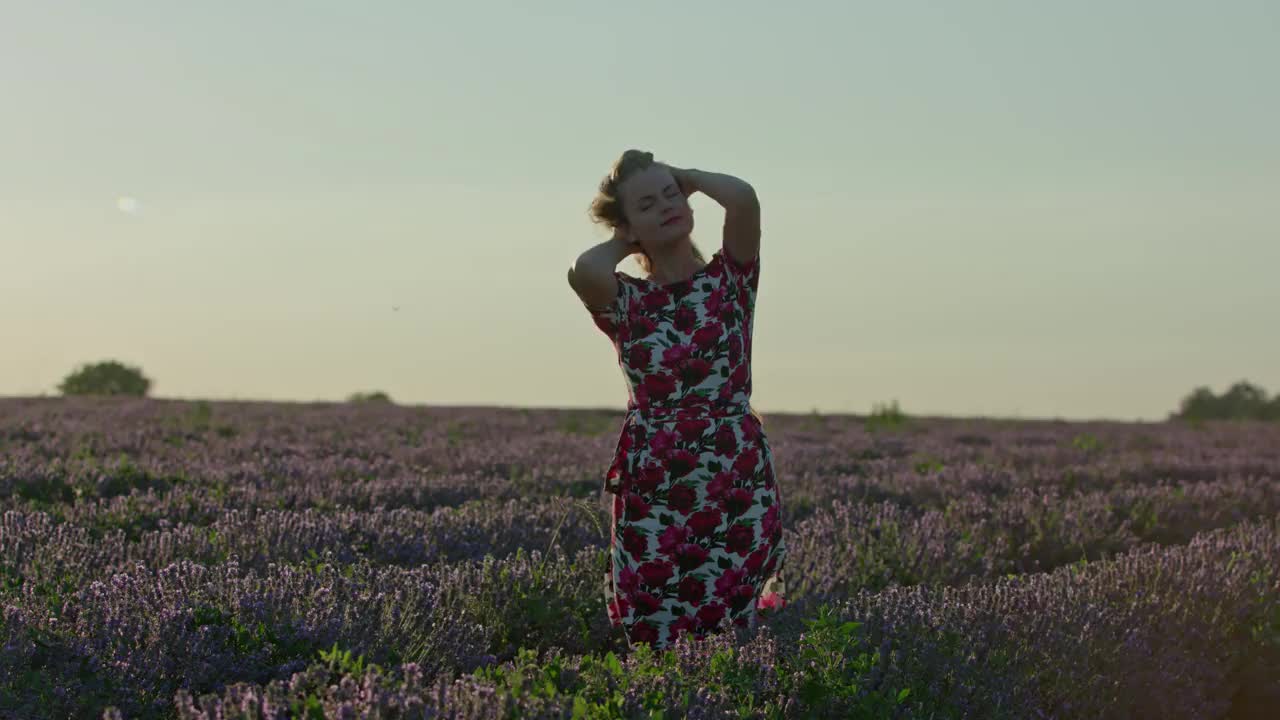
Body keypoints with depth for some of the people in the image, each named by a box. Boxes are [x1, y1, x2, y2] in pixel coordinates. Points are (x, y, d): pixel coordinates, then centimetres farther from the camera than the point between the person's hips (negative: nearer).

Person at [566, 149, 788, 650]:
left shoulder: (729, 280, 5)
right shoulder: (624, 301, 6)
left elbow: (744, 198, -15)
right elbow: (585, 270, -19)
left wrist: (686, 176, 4)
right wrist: (622, 245, 3)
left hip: (737, 492, -1)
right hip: (650, 492, 1)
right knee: (655, 646, 1)